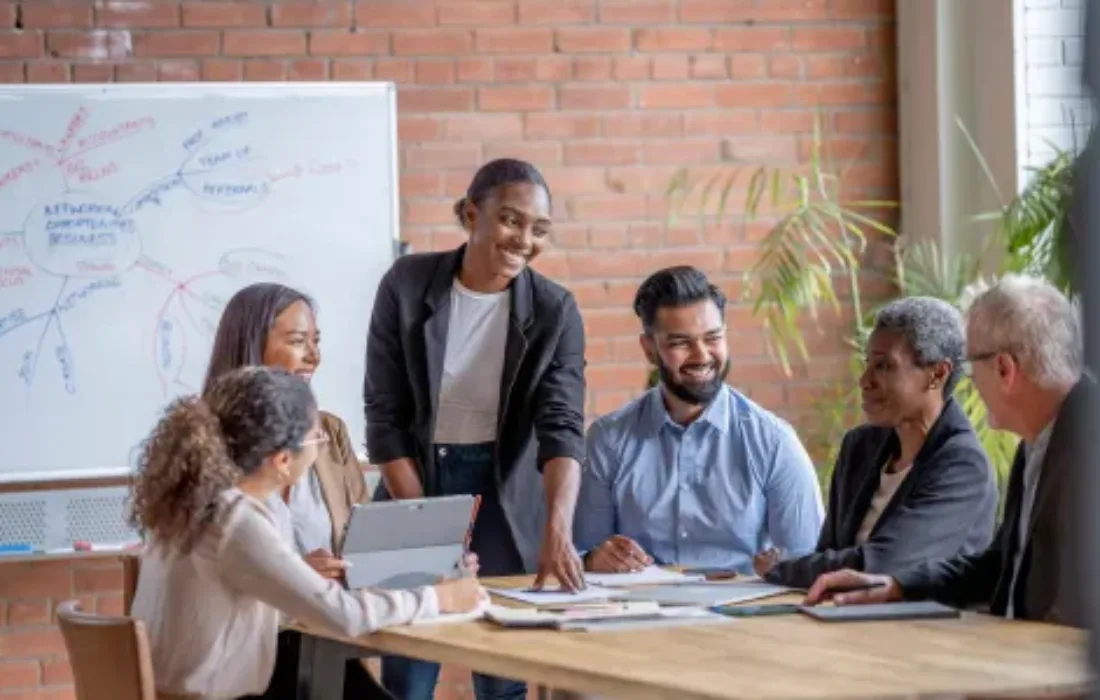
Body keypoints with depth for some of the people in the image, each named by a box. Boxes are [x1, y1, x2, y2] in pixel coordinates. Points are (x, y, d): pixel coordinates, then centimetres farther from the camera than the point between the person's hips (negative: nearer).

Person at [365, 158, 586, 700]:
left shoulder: (554, 311, -9)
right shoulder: (407, 285, -10)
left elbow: (561, 427, -19)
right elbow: (384, 417, -7)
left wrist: (558, 530, -35)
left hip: (505, 492, 1)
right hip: (415, 483, 0)